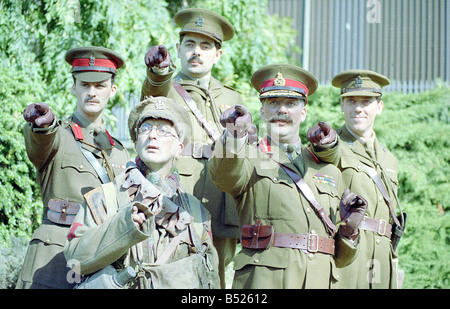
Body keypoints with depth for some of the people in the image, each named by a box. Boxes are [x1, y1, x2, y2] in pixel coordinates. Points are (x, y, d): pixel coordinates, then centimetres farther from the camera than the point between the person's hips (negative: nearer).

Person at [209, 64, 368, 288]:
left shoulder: (329, 171, 20)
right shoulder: (250, 160, 9)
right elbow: (225, 174, -18)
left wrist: (349, 227, 2)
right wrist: (236, 135, -35)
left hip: (320, 281, 3)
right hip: (264, 280, -3)